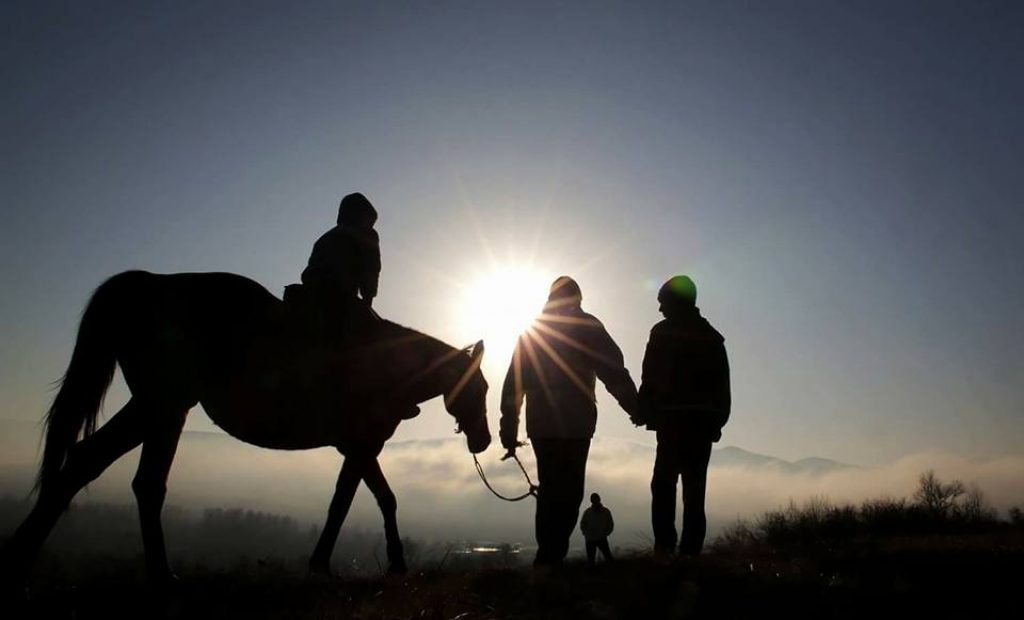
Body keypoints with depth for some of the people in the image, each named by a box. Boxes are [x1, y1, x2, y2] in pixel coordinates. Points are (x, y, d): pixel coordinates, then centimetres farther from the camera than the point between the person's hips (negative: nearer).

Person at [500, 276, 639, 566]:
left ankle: (547, 556, 16)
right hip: (575, 423, -4)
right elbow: (614, 373, -5)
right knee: (569, 491, -1)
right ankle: (552, 557, -9)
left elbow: (513, 385, 13)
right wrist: (636, 409, 2)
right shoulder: (587, 326, 4)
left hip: (540, 423, 4)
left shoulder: (531, 332, 16)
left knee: (549, 489, 14)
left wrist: (509, 432, 14)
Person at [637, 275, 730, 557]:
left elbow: (650, 379, -7)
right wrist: (718, 420, 15)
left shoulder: (662, 333, 0)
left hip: (674, 418, -5)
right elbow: (723, 385, 14)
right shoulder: (712, 336, 16)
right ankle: (690, 551, 1)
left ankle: (665, 547, -11)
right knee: (695, 487, 6)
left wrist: (644, 412, 0)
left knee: (664, 483, -3)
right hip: (706, 420, 5)